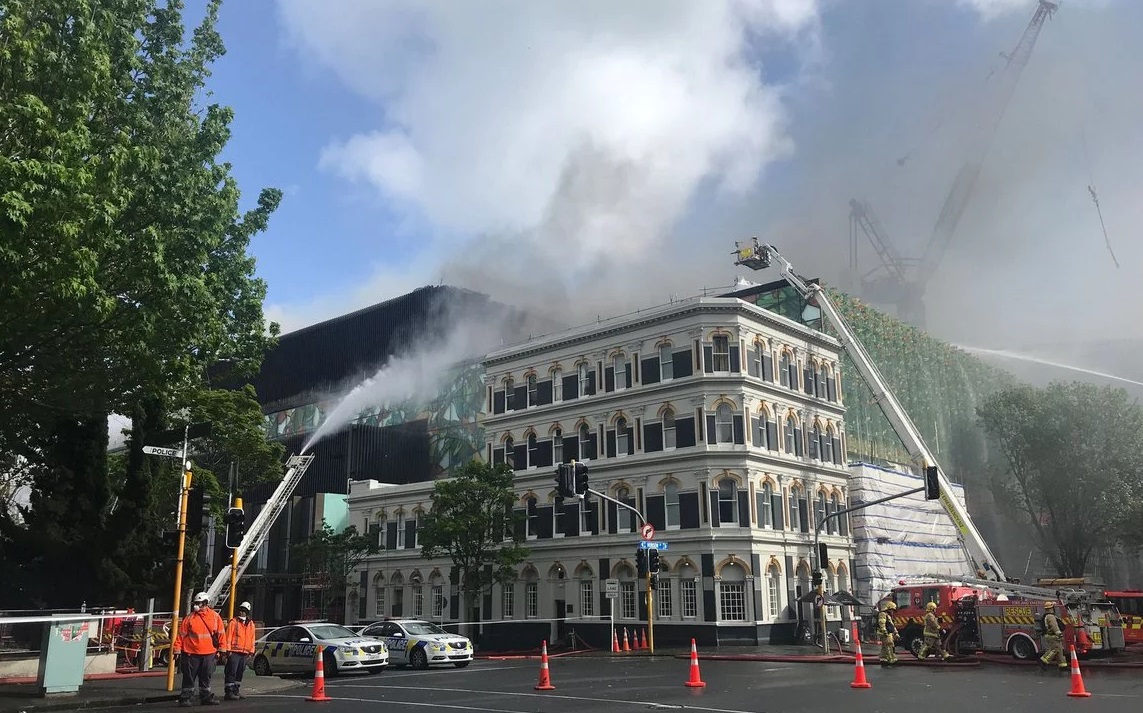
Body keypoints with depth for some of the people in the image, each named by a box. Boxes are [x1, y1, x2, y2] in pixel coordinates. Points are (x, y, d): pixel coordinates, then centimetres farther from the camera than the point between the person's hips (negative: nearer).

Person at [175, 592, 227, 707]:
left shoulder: (215, 616, 3)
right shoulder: (190, 618, -2)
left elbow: (220, 633, 6)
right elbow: (181, 634, -1)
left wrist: (221, 649, 4)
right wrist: (177, 650, -5)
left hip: (209, 654, 2)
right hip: (191, 654, -2)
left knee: (206, 677, 11)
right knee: (189, 677, 1)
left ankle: (206, 697, 20)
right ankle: (186, 697, 10)